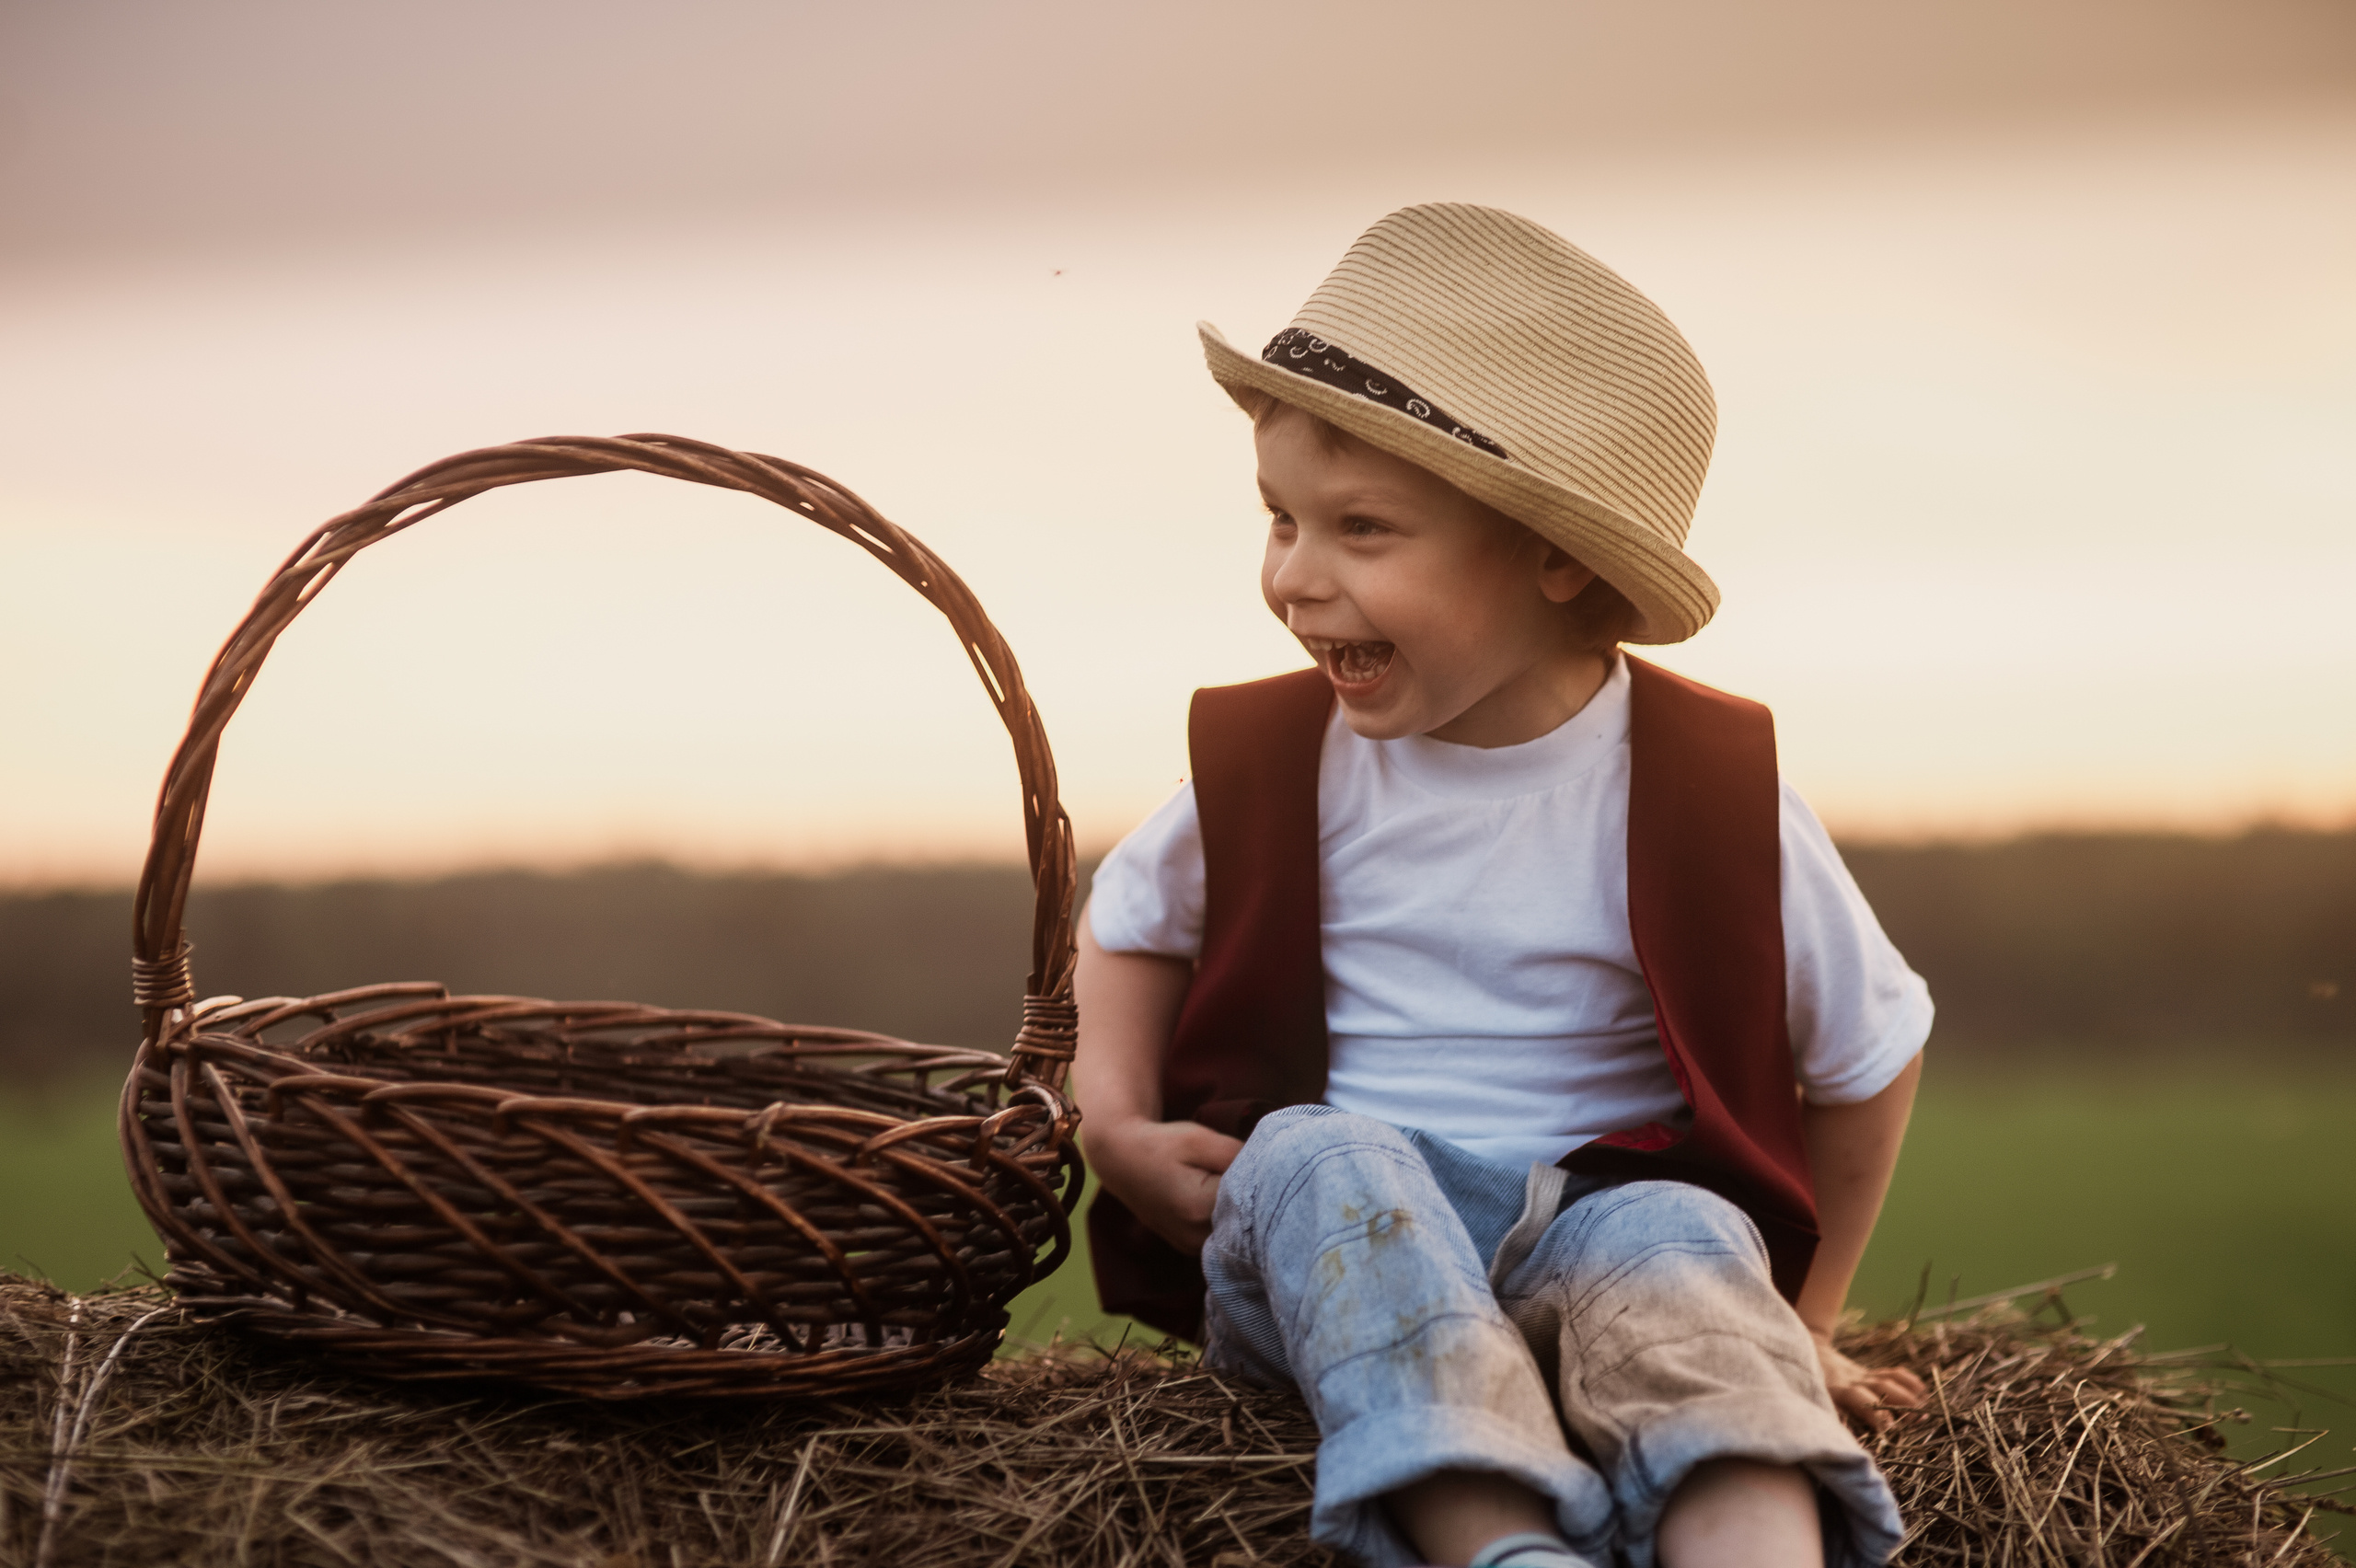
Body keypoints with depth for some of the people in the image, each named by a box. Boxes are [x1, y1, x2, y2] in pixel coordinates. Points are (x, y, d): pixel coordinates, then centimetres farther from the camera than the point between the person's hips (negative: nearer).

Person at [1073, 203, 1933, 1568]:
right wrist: (1116, 1117, 3)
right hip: (1326, 1248, 1)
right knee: (1317, 1156, -33)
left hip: (1599, 1211, -1)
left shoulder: (1707, 792, -5)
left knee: (1682, 1245, -33)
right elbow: (1132, 917, 22)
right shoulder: (1264, 764, 1)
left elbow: (1871, 1050, 9)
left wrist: (1798, 1325, 15)